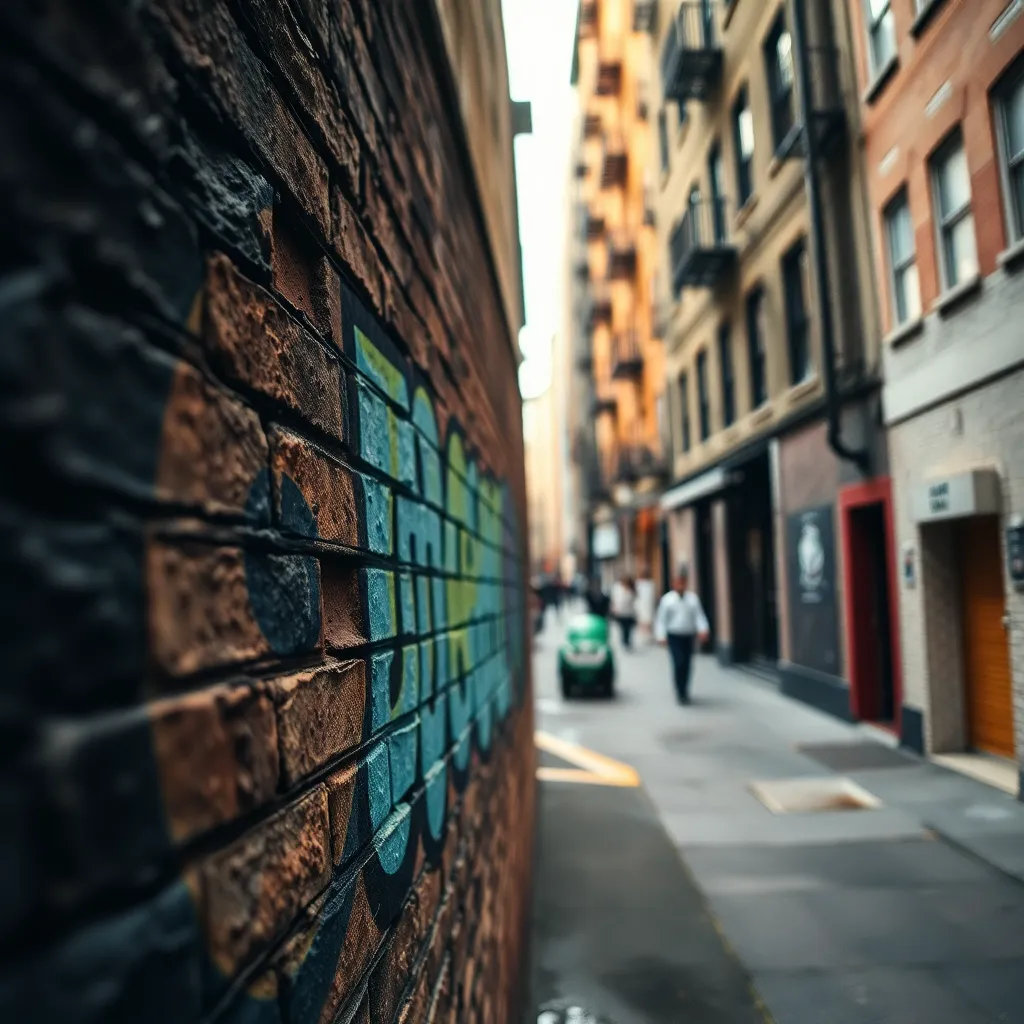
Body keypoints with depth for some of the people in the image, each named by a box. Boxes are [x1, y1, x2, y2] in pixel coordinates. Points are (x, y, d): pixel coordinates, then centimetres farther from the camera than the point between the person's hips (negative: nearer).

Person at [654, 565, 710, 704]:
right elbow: (661, 619, -1)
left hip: (689, 636, 3)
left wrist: (703, 630, -19)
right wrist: (661, 636, -10)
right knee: (679, 662, -14)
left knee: (687, 664, 9)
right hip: (674, 636, -3)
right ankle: (681, 693, -4)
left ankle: (684, 691, 28)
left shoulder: (693, 598, 4)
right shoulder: (667, 599, 0)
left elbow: (699, 615, -3)